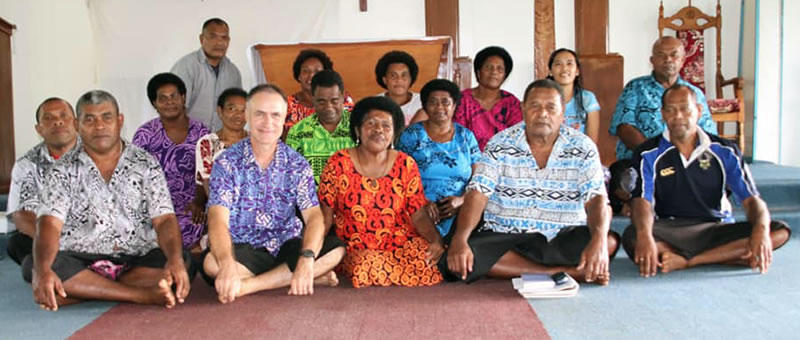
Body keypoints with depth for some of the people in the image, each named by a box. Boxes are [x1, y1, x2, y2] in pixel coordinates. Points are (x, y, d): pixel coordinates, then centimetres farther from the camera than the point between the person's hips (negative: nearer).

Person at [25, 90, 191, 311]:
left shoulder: (146, 165, 6)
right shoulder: (63, 173, 6)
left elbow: (164, 220, -3)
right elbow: (50, 224, -8)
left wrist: (175, 260, -25)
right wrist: (43, 270, -29)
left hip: (138, 262, 0)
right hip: (80, 264, 0)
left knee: (184, 260, -28)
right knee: (32, 265, -29)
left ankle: (81, 293, -20)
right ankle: (144, 295, -27)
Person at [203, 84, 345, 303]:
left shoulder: (298, 165, 2)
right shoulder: (227, 163, -5)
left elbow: (314, 216, -10)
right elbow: (218, 220, -17)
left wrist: (307, 258, -31)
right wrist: (227, 264, -38)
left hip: (287, 247, 2)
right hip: (243, 250, -2)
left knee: (337, 249, -22)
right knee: (211, 263, -34)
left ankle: (247, 285, -23)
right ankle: (312, 278, -24)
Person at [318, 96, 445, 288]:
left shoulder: (406, 164, 3)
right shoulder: (339, 163, -1)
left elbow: (419, 215, 0)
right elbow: (325, 215, -2)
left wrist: (436, 240, -19)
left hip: (402, 243, 2)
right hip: (356, 249, -2)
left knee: (426, 264, -27)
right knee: (366, 270, -34)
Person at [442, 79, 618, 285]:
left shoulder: (582, 148, -1)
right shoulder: (500, 145, -1)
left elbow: (596, 199, -10)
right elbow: (477, 194, -8)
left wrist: (599, 241, -32)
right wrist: (459, 240, -26)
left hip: (564, 239, -2)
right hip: (504, 236, 2)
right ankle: (568, 272, -22)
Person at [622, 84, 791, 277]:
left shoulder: (724, 152, 7)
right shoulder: (649, 155, 1)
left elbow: (751, 199, 1)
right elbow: (642, 201, -13)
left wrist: (761, 230, -23)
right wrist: (644, 236, -35)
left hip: (717, 231, 3)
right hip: (669, 233, -3)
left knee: (780, 231, -22)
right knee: (631, 237, -35)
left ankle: (685, 261, -27)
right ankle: (728, 256, -26)